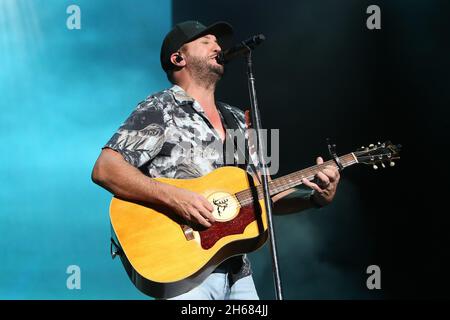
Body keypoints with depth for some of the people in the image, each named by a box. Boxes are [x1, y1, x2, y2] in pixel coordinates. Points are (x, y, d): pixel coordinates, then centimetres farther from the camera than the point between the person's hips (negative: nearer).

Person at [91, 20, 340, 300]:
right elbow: (104, 170, -12)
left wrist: (317, 198, 1)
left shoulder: (238, 120, 19)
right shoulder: (160, 109, -2)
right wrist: (174, 197, -23)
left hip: (237, 271, 6)